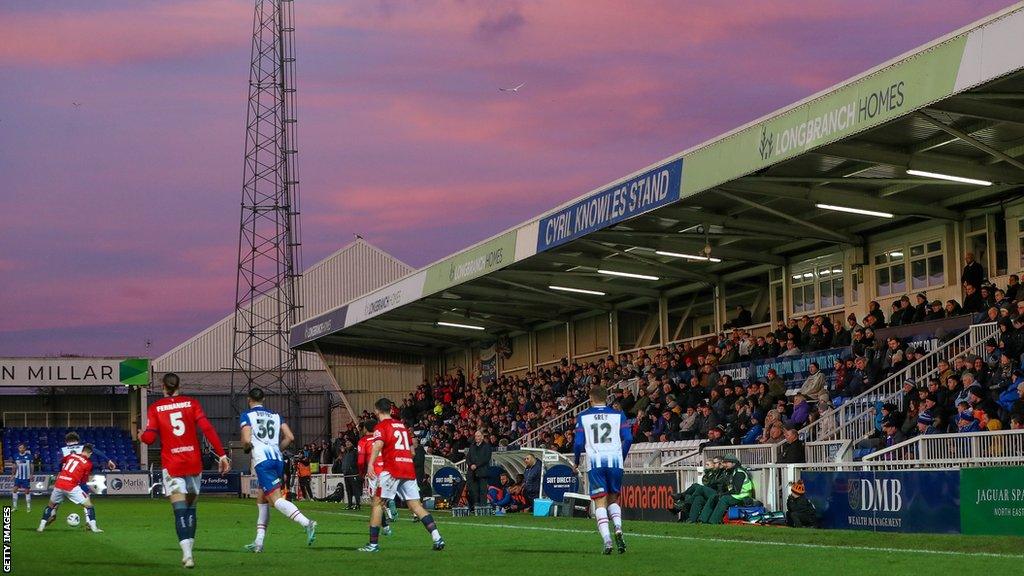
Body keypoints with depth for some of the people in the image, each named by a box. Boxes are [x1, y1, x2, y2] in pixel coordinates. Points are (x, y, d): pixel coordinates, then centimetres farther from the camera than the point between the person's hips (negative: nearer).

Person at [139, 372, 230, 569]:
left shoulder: (155, 408, 1)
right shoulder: (192, 403, 4)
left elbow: (149, 437, -3)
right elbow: (207, 429, -5)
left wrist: (141, 436, 20)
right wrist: (222, 454, -5)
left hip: (172, 464, -2)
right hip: (194, 462, 2)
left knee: (180, 511, -7)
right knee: (191, 507, 15)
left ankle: (187, 553, -22)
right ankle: (188, 548, 15)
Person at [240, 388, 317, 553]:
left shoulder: (246, 416, 3)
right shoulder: (275, 415, 18)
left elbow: (247, 441, -9)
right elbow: (290, 437, 9)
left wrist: (246, 447, 13)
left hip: (262, 460, -6)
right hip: (278, 459, 6)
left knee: (276, 499, -15)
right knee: (261, 500, 17)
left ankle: (307, 523, -36)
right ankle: (258, 542, 16)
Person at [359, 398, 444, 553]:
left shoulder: (381, 427, 1)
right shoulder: (401, 425, 22)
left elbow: (378, 444, -20)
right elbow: (412, 450, 28)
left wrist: (370, 464, -32)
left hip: (392, 470, -6)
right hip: (409, 469, 6)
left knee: (377, 502, 4)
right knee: (415, 505, 4)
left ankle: (373, 543, 0)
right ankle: (437, 538, -10)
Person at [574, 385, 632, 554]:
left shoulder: (583, 417, 9)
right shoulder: (618, 415, 12)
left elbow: (578, 443, 3)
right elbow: (628, 439, 3)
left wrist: (576, 462, 19)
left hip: (594, 461, -1)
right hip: (615, 461, 1)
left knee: (600, 502, 0)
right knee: (613, 499, 16)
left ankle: (607, 540, -16)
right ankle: (618, 528, -12)